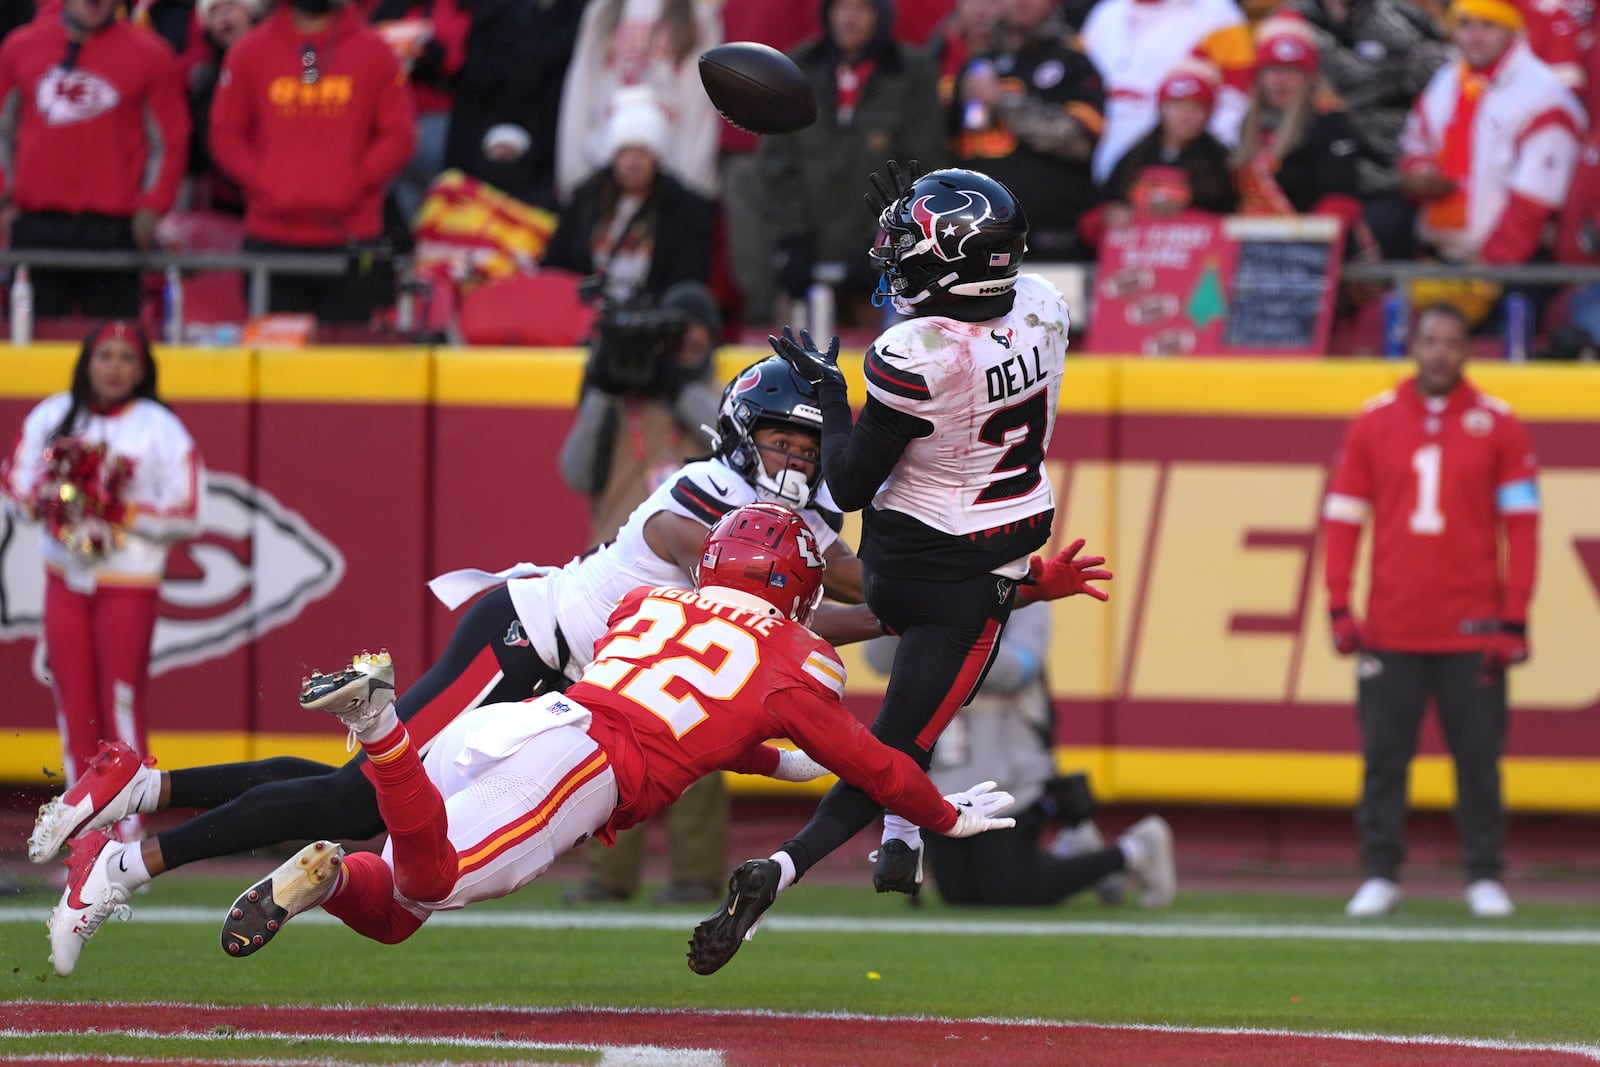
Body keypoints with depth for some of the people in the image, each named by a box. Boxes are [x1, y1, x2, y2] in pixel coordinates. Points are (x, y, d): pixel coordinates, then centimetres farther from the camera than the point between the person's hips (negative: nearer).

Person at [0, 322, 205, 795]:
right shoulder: (53, 415, 4)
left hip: (129, 583, -4)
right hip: (65, 577, 4)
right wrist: (45, 499, -12)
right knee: (73, 700, 6)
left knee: (121, 700, -7)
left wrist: (124, 513, -19)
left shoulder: (161, 429, -7)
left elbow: (188, 516, -8)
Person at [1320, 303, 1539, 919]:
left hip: (1473, 630, -1)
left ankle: (1484, 877, 9)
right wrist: (1339, 609, -2)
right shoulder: (1374, 422, 7)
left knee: (1479, 758, 1)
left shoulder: (1497, 425, 3)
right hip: (1392, 630, 1)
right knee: (1384, 755, 0)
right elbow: (1342, 517, 7)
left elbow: (1521, 525, 2)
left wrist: (1514, 621, -5)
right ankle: (1380, 876, 6)